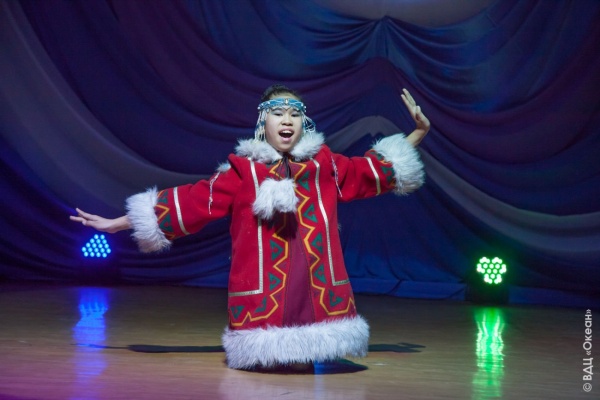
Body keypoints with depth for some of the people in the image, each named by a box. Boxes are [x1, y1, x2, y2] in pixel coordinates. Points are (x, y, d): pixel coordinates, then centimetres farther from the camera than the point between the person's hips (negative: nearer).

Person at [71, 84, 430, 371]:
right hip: (264, 299, -2)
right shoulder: (242, 172, 4)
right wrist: (118, 223, 1)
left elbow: (374, 171, 23)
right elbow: (192, 201, 3)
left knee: (311, 364, -3)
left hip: (319, 296, 2)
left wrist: (418, 134, 20)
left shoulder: (324, 167, 12)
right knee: (267, 369, -5)